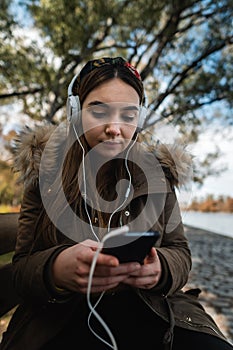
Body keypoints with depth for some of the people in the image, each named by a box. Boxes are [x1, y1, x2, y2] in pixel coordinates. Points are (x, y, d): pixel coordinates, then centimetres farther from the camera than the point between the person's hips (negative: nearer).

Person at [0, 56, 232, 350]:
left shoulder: (157, 170, 2)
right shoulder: (46, 171, -2)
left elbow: (180, 252, 5)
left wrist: (160, 268, -19)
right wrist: (57, 269, -27)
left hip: (150, 312, 1)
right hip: (61, 319, 1)